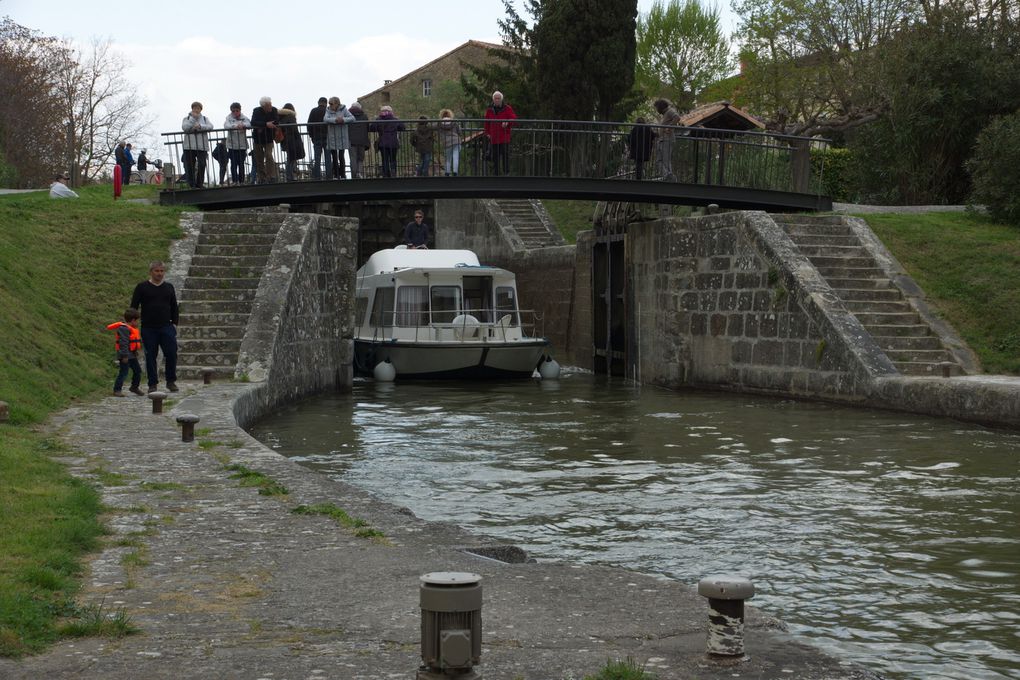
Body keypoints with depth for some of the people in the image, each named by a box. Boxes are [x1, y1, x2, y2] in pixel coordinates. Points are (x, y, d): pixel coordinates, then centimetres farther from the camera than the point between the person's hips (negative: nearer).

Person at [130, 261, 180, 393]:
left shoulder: (169, 287, 12)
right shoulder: (142, 287, 3)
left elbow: (174, 307, 17)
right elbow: (133, 307, 4)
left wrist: (174, 323, 7)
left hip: (166, 327, 2)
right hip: (148, 329, -2)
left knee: (171, 353, -6)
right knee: (151, 356, 2)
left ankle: (171, 381, 9)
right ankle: (152, 384, 11)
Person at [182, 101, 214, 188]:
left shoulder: (204, 118, 16)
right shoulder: (187, 118, 13)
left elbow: (210, 126, -2)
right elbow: (184, 127, -6)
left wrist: (200, 126, -16)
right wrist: (193, 118, -6)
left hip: (202, 146, 1)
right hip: (189, 146, -1)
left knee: (202, 165, -7)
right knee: (190, 166, -3)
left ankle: (199, 184, 3)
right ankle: (191, 185, 3)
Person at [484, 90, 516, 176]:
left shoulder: (507, 109, 2)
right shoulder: (489, 110, 12)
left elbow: (514, 118, -3)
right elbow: (487, 123, 19)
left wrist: (507, 123, -21)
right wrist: (487, 133, 9)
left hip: (504, 138, -3)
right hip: (493, 138, 3)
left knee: (505, 156, -7)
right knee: (495, 158, 7)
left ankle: (506, 172, -2)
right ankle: (496, 174, 13)